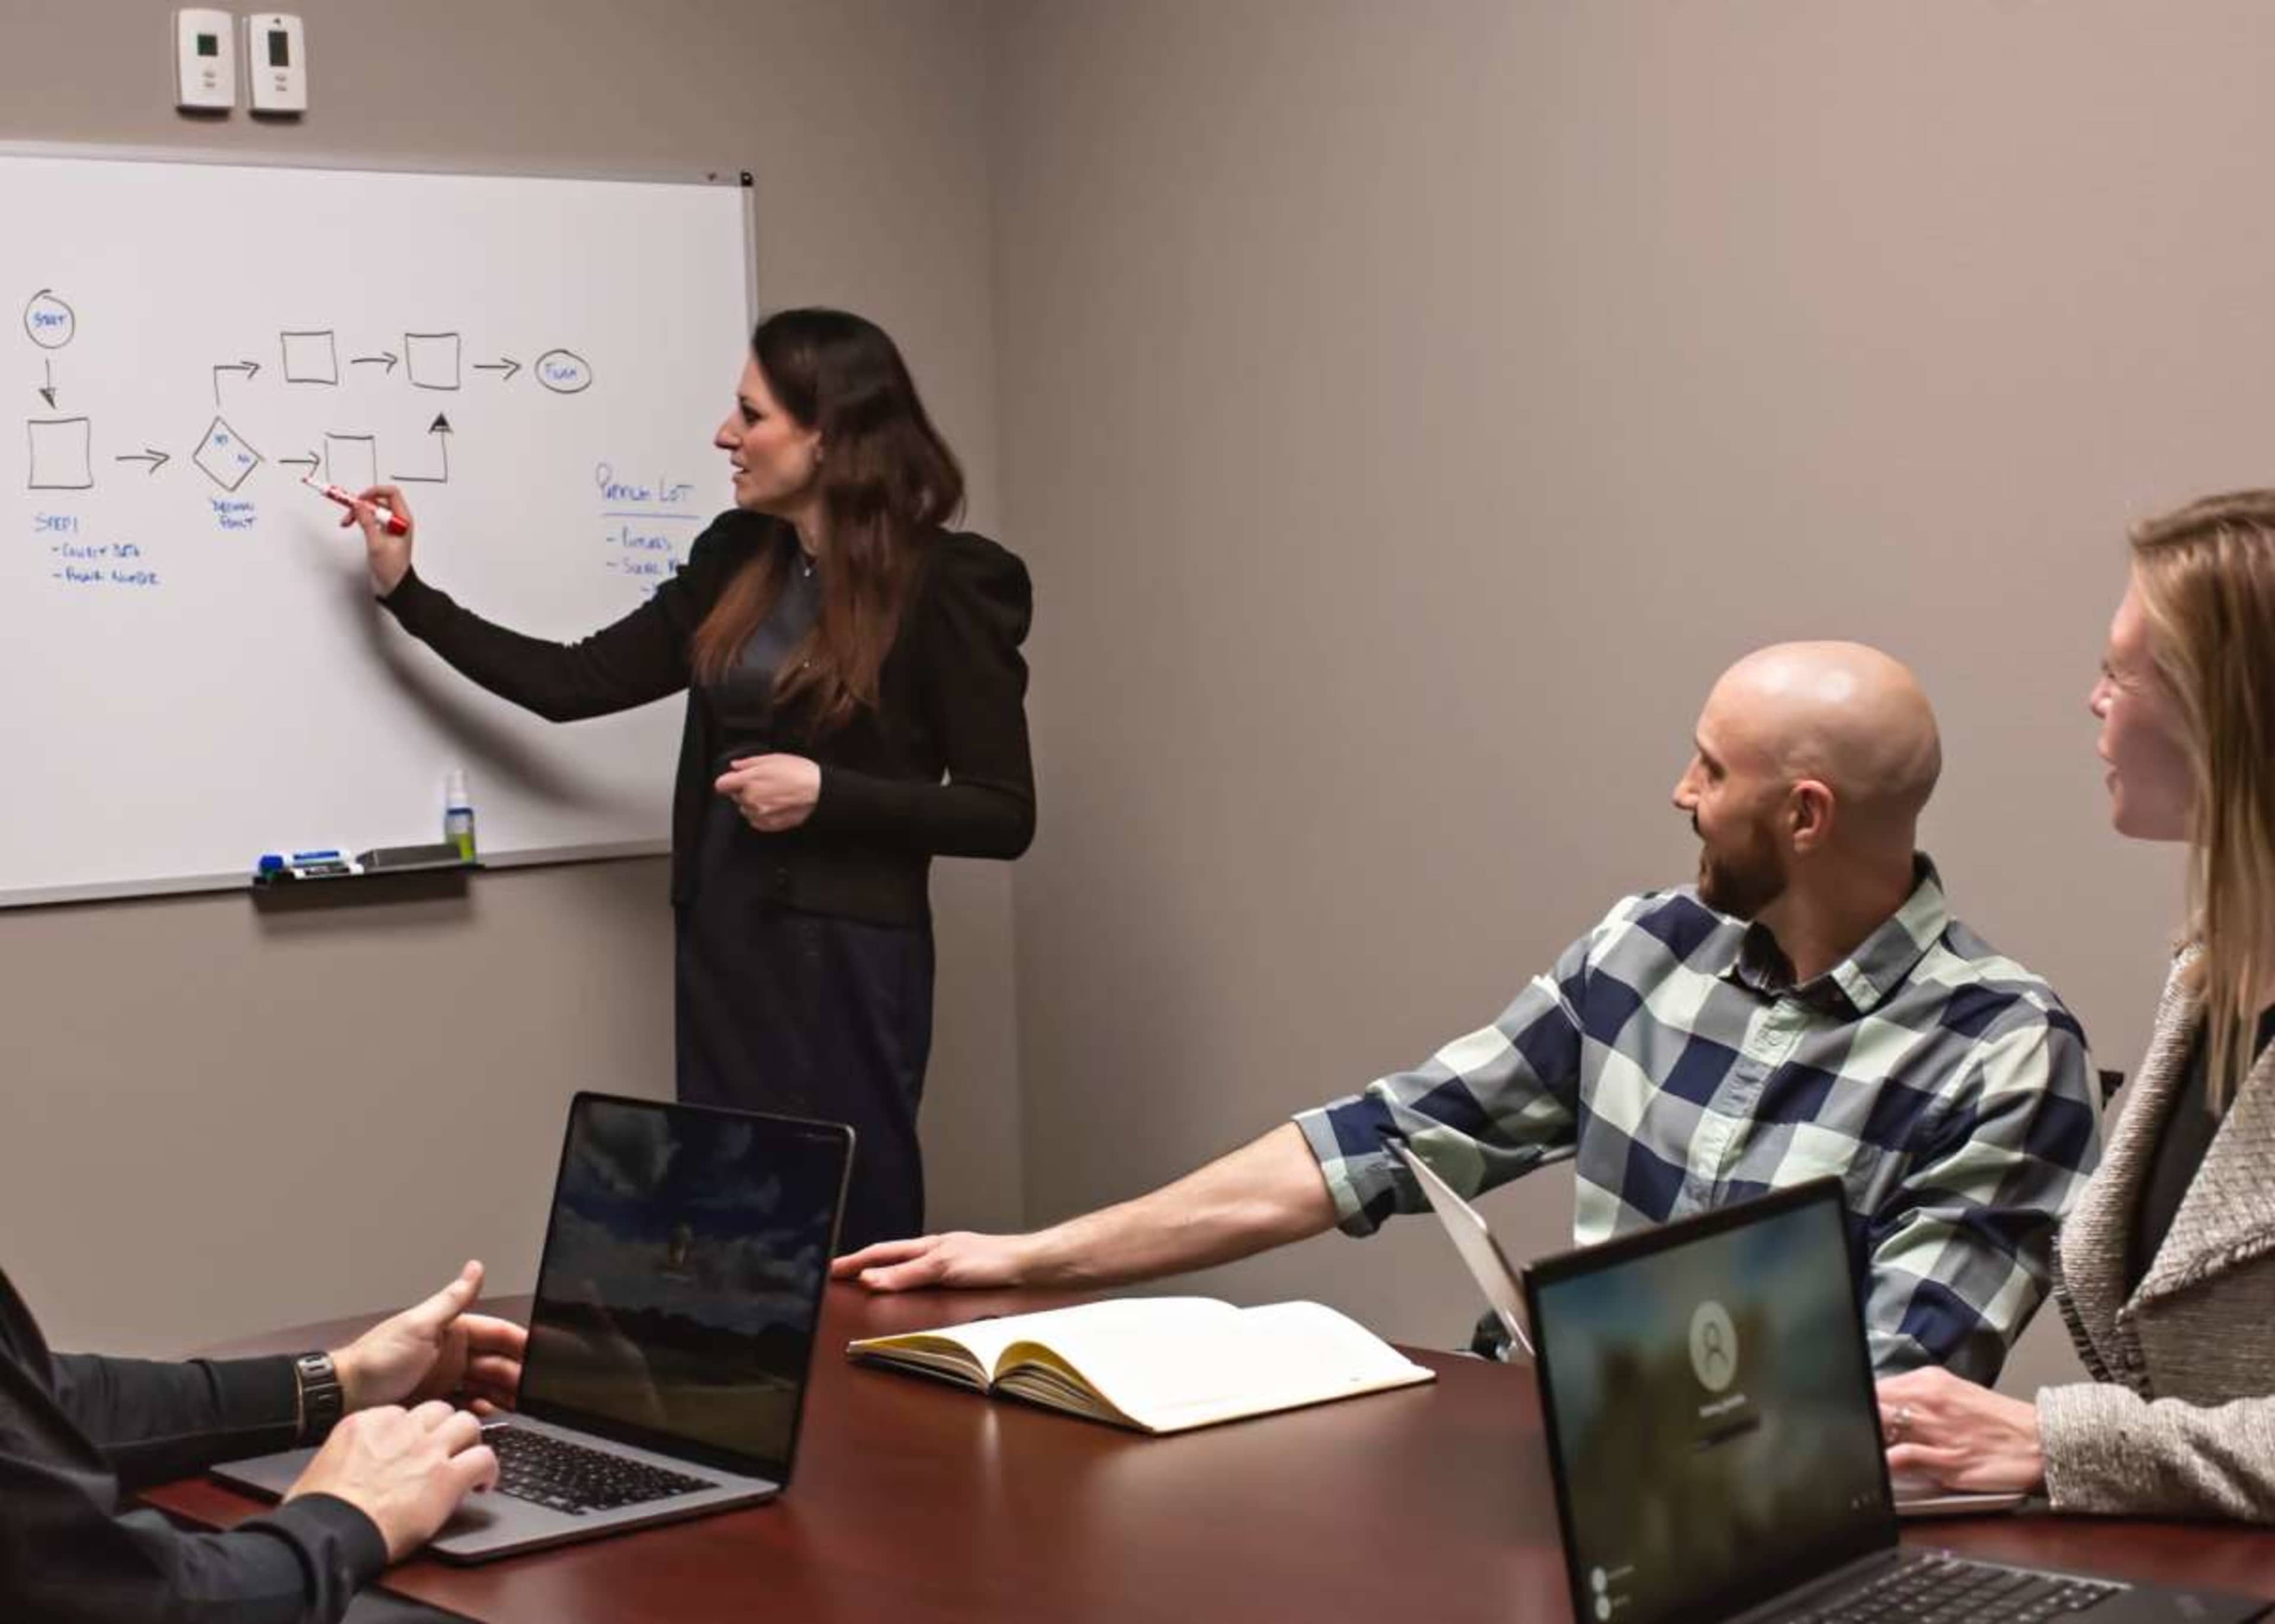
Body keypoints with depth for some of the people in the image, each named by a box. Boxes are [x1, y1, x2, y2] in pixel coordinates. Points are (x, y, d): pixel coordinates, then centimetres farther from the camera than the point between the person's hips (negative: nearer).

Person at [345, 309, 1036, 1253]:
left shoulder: (943, 586, -9)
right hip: (720, 947, 6)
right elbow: (575, 683, 12)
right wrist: (406, 593, 12)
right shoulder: (737, 560, 8)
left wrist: (826, 794, -18)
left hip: (846, 961, -6)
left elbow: (1004, 816, -10)